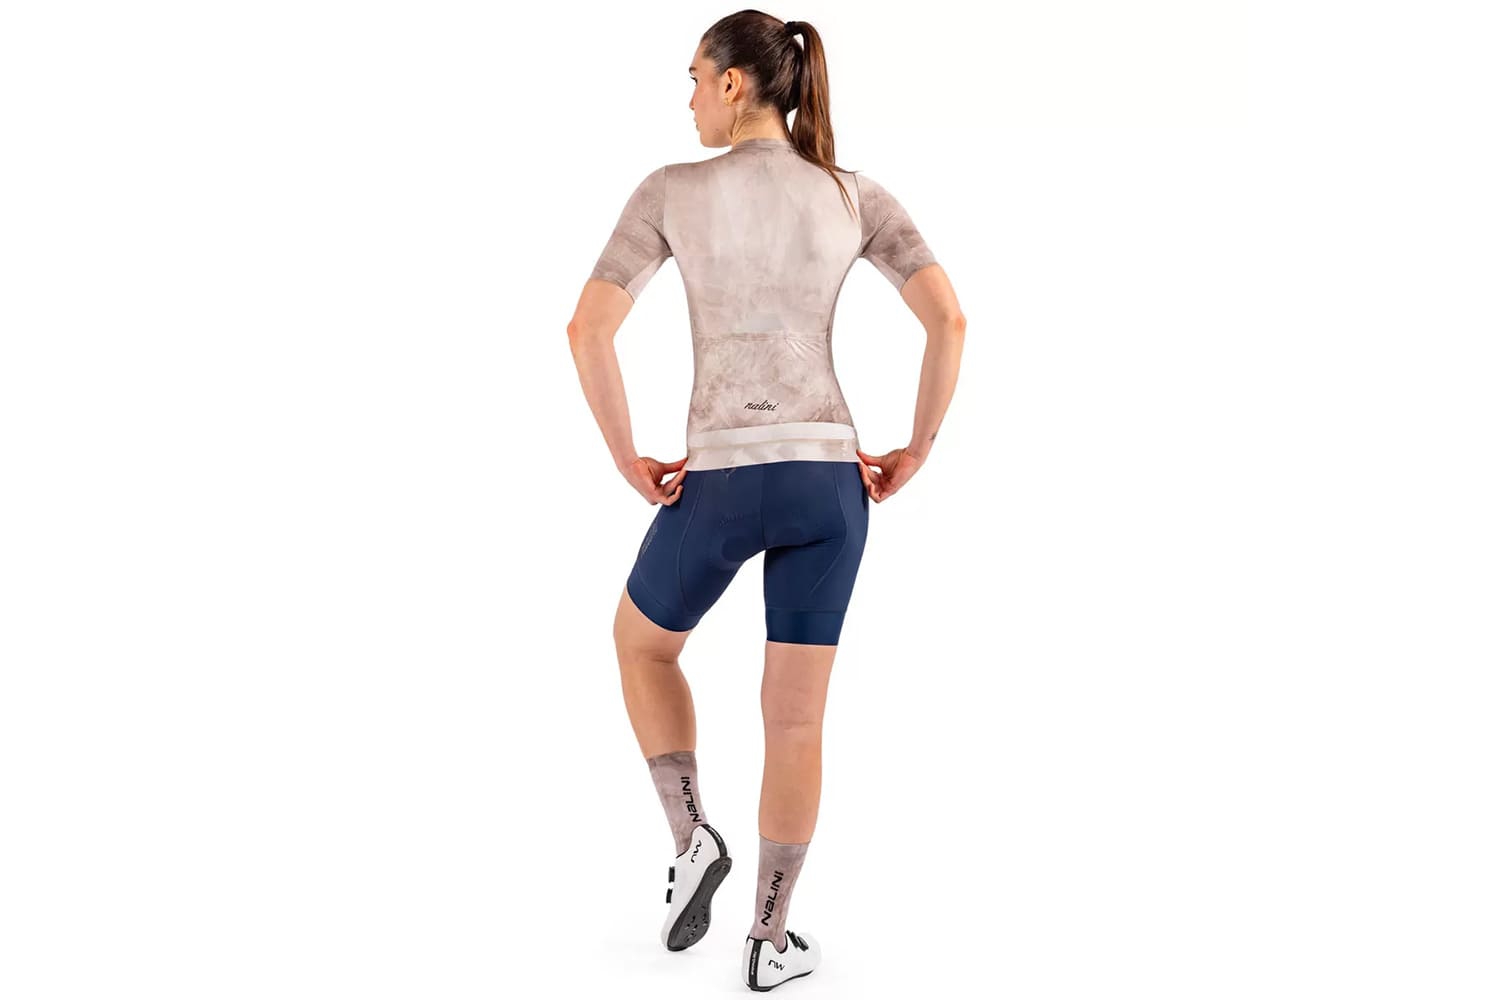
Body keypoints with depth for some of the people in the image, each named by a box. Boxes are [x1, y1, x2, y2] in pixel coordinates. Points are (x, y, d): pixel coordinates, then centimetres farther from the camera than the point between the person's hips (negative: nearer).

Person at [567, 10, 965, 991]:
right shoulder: (858, 196, 4)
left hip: (719, 483, -2)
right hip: (826, 478, 2)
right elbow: (948, 320, -7)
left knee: (642, 640, 28)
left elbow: (588, 330, -11)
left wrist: (629, 460, -1)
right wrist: (916, 453, 2)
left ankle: (693, 839, 15)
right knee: (794, 718, 13)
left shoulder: (671, 191, -3)